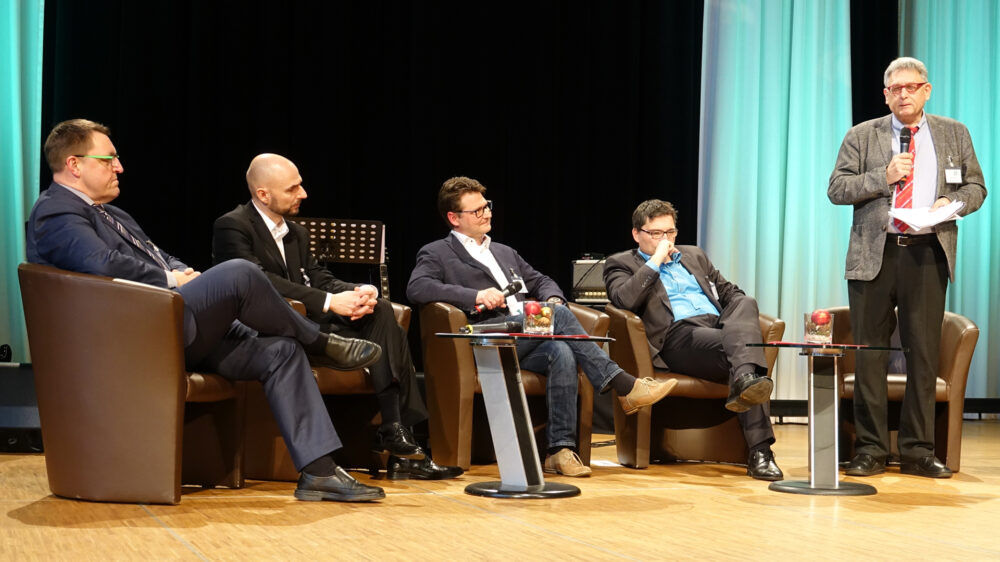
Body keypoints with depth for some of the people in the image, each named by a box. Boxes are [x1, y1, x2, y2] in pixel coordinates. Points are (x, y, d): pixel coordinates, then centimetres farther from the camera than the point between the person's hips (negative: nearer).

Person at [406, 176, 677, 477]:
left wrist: (553, 300, 6)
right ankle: (623, 386, -24)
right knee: (559, 316, -27)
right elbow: (416, 289, -9)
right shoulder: (436, 254, 10)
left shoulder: (504, 252, 32)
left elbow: (541, 282, 32)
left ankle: (561, 449, -35)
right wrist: (476, 296, -18)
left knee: (561, 352, -30)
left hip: (526, 343, 6)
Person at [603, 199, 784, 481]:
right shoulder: (621, 264, 14)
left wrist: (744, 320, 9)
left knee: (746, 302, -31)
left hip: (721, 326, 5)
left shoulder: (694, 255, 32)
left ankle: (745, 381, -51)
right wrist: (655, 262, -2)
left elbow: (730, 292, 31)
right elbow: (624, 299, -7)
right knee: (743, 346, -33)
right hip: (679, 336, -5)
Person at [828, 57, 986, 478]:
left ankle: (918, 451, 9)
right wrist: (883, 176, -11)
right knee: (869, 353, 0)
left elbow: (976, 186, 15)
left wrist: (954, 202, -7)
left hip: (928, 254, 1)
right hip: (873, 255, -1)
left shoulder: (954, 135, 13)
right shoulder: (861, 136, 8)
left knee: (924, 352, 1)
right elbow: (836, 189, 2)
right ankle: (870, 450, 7)